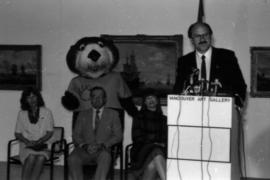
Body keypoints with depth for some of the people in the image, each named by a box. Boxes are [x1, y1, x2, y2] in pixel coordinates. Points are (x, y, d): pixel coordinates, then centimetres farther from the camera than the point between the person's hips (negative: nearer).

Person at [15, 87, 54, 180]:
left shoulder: (47, 112, 6)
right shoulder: (22, 114, 9)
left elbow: (50, 132, 3)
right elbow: (17, 133, 10)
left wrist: (39, 141, -13)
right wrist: (27, 141, -10)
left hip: (42, 145, 0)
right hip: (26, 146, 1)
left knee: (41, 157, -34)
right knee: (31, 156, -33)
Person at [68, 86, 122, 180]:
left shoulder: (113, 114, 16)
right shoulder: (82, 114, 21)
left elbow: (118, 136, 8)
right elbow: (76, 135, 14)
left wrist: (101, 145, -9)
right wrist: (85, 145, -8)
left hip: (103, 150, -2)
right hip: (84, 149, 2)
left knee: (105, 157, -38)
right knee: (72, 159, -32)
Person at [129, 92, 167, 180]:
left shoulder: (163, 119, 23)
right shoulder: (139, 118, 16)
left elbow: (166, 137, 16)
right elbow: (136, 137, 6)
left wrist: (163, 144, -9)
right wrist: (153, 144, -9)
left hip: (160, 149, 2)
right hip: (142, 150, -2)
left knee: (152, 165, -36)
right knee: (157, 153, -38)